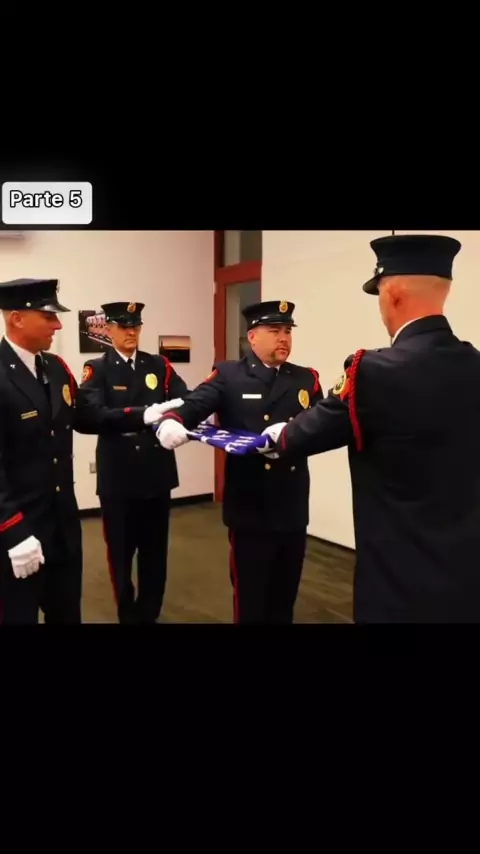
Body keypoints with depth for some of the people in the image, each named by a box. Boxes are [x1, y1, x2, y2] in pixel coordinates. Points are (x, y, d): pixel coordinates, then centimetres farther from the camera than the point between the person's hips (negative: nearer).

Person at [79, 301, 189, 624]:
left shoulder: (159, 365, 6)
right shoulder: (97, 369, -2)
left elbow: (186, 400, -7)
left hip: (157, 473, 3)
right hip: (118, 476, -2)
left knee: (155, 550, 14)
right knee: (121, 551, 13)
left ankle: (149, 613, 34)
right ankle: (127, 614, 34)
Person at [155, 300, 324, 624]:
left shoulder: (307, 379, 9)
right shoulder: (227, 375, 1)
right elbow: (195, 403, -16)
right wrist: (172, 420, -38)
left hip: (294, 509, 3)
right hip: (249, 511, -3)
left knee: (285, 598, 19)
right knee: (250, 599, 12)